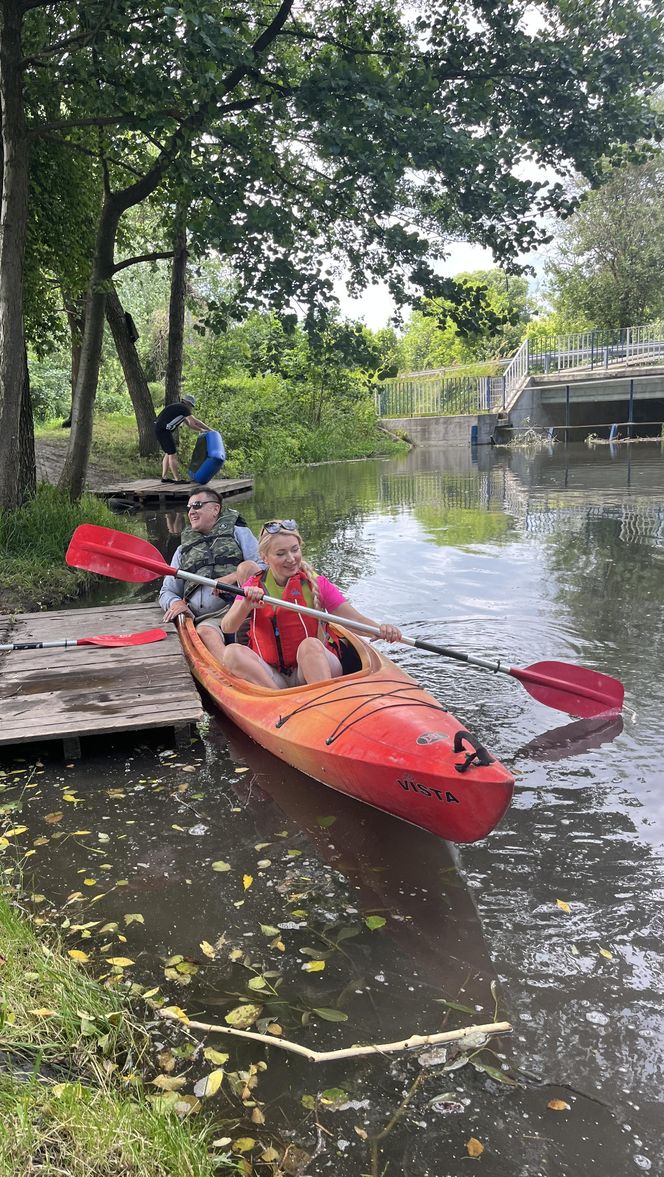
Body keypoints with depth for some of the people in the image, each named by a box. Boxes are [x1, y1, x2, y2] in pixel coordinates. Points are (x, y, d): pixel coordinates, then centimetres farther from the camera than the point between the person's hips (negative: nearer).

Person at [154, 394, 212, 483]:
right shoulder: (183, 408, -8)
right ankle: (177, 479, -6)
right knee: (172, 454, -7)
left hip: (160, 429, 10)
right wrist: (209, 430, 0)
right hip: (163, 430, -10)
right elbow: (195, 421, -8)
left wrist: (201, 430, 18)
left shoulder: (179, 409, 22)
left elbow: (189, 424, 26)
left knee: (168, 454, 16)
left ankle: (164, 477, 17)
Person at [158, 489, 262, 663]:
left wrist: (232, 578, -13)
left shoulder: (238, 532, 20)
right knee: (205, 631, -34)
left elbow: (263, 567, 6)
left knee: (246, 566, -29)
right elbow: (166, 592, 28)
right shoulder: (183, 549, 30)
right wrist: (175, 602, 2)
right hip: (208, 618, 2)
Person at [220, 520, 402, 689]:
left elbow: (354, 619, -4)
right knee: (233, 653, -24)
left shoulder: (316, 584, 3)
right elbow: (227, 628, -4)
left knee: (310, 644, -33)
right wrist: (245, 606, -26)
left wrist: (380, 629, -25)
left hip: (316, 672, -2)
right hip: (271, 676, 2)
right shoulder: (254, 586, 8)